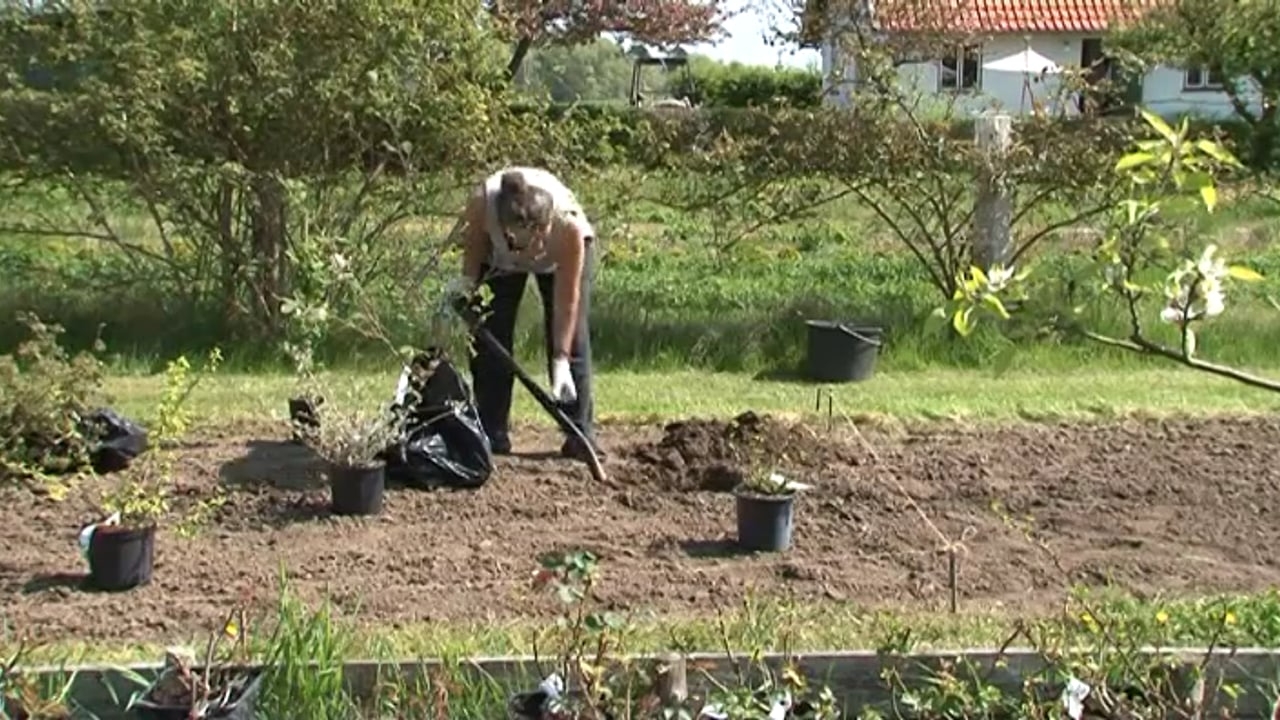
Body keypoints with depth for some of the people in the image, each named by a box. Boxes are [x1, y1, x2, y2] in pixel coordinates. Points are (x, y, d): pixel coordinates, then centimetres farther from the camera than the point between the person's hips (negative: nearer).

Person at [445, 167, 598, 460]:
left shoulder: (568, 224, -44)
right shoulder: (481, 204, -42)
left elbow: (567, 299, -34)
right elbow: (473, 239, -13)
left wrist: (561, 361, -33)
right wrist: (467, 279, -19)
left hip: (566, 250, -2)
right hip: (499, 254, 2)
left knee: (571, 335, -13)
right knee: (491, 333, -5)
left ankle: (580, 436, -7)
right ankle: (492, 435, 2)